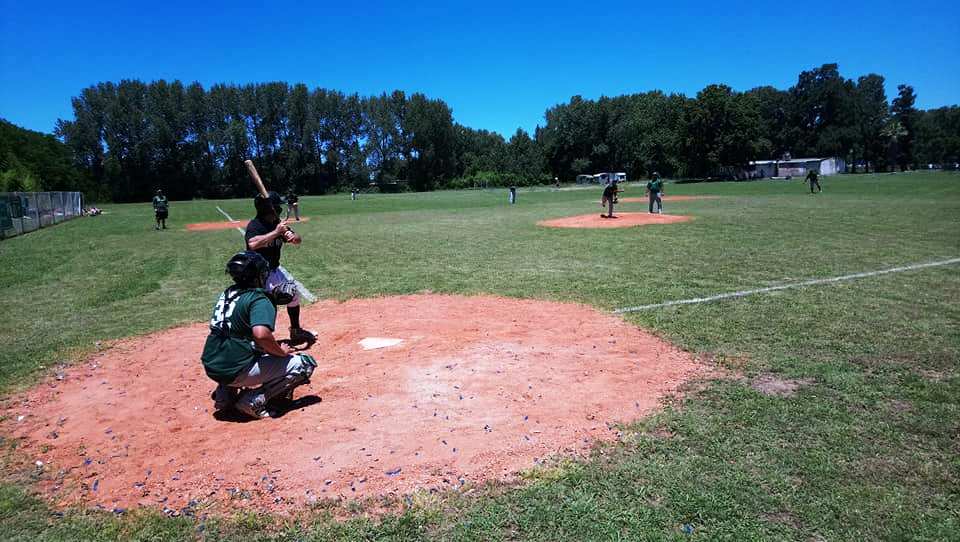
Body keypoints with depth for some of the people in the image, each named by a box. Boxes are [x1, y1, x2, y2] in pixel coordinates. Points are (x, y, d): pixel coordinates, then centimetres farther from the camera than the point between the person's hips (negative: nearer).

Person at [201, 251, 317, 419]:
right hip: (234, 371, -8)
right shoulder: (259, 299, -13)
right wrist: (281, 351, -13)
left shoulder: (227, 293, 11)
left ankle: (225, 393, 21)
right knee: (305, 363, -5)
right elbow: (261, 334, -32)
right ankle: (254, 401, -10)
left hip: (210, 366, 8)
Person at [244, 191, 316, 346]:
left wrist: (293, 237, -23)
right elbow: (253, 244, -42)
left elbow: (298, 240, 0)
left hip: (274, 270, 8)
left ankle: (296, 332, 38)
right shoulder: (254, 225, -22)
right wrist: (275, 232, -38)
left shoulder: (278, 223, 0)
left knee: (293, 295, 18)